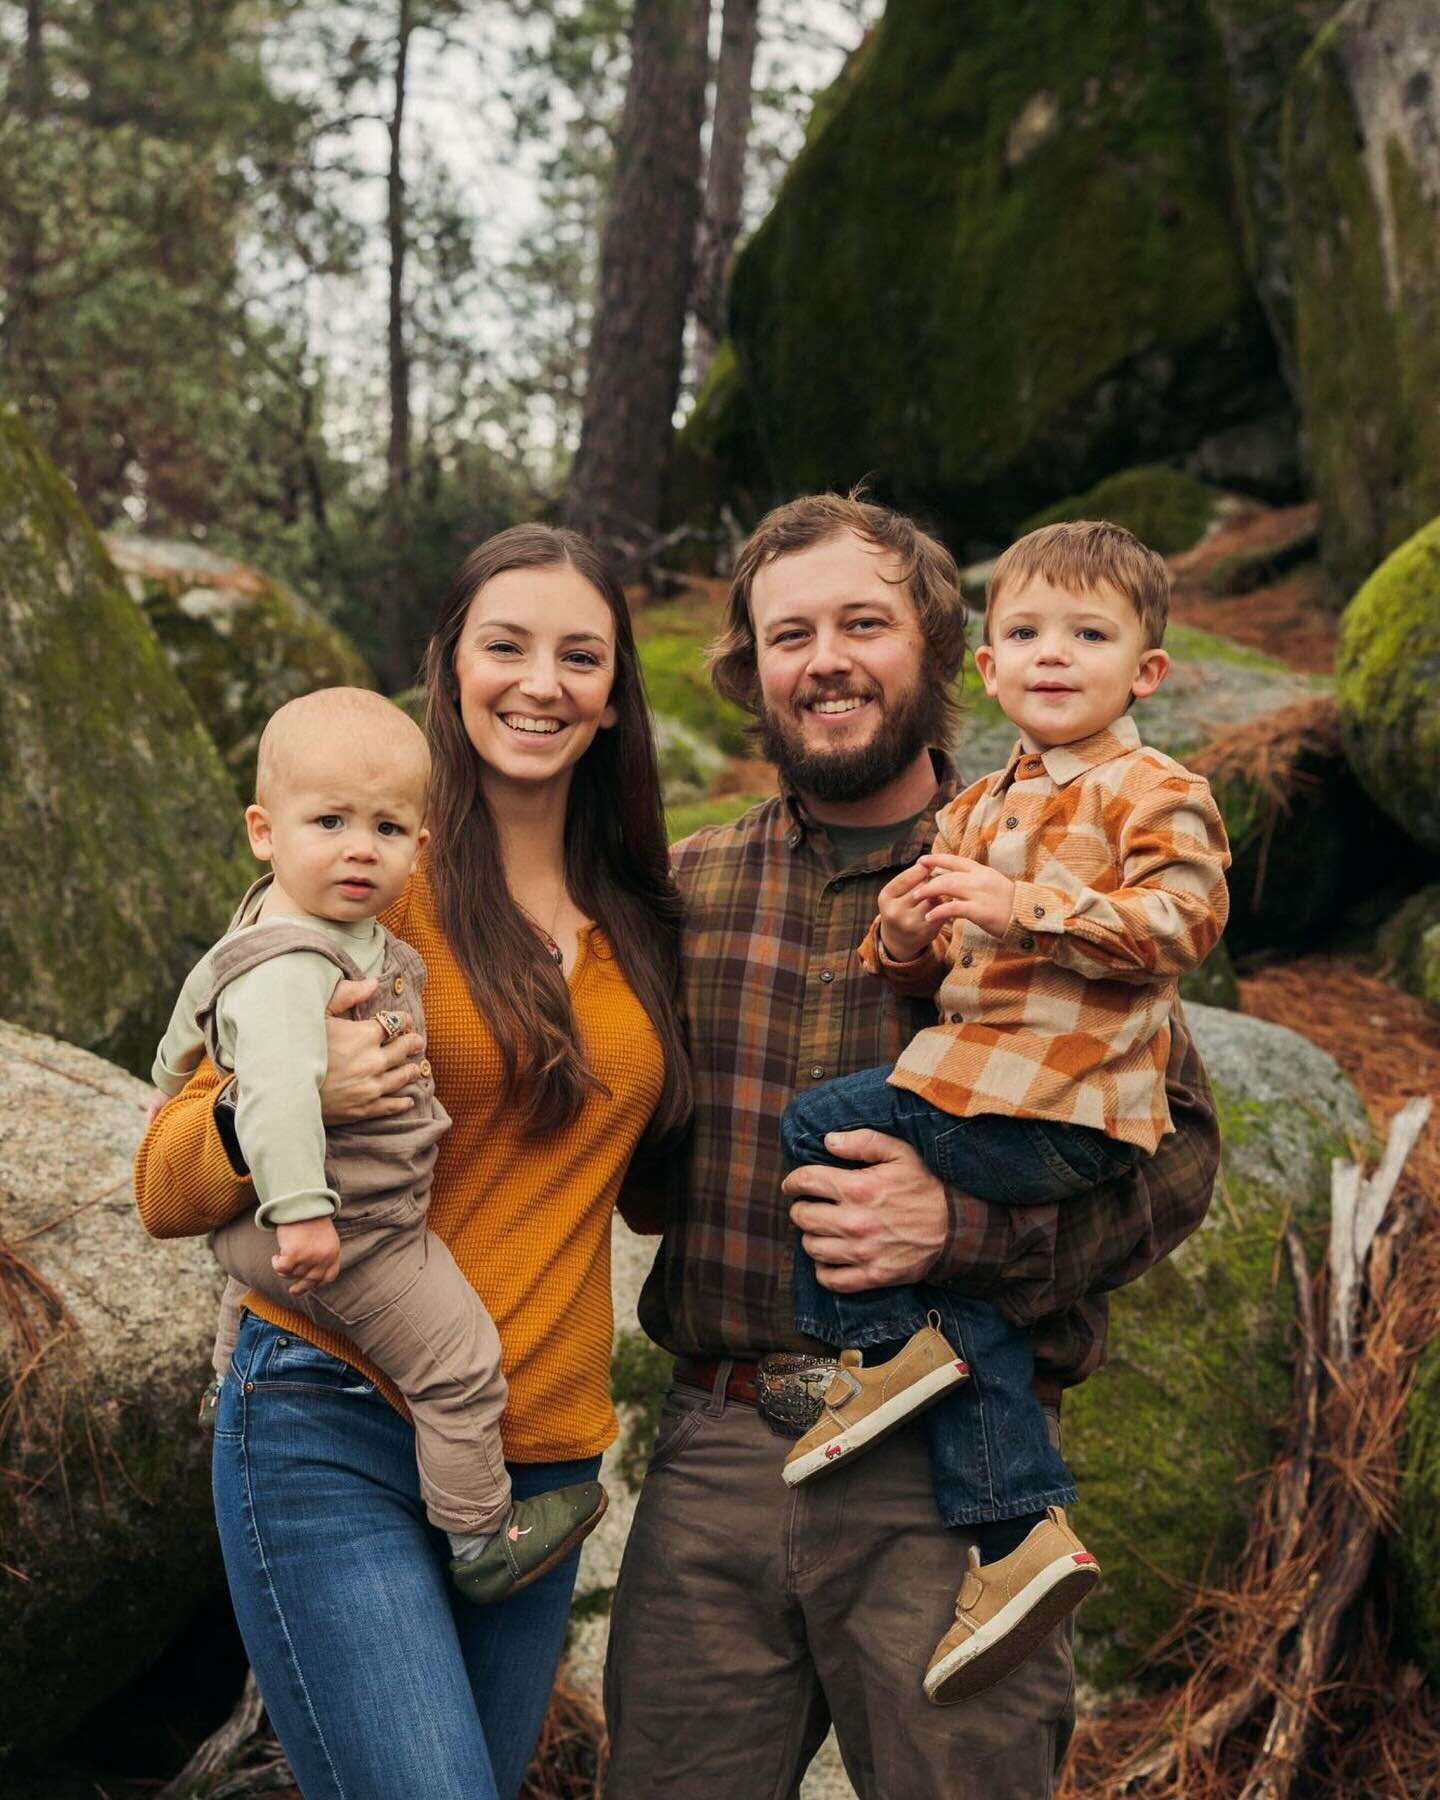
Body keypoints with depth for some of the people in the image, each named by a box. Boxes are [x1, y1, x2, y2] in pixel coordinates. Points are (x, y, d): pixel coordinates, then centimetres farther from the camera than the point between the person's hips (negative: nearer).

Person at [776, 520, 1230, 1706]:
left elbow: (1181, 924, -19)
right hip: (983, 1077, 8)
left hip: (1056, 1105, -8)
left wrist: (1027, 907, -24)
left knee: (819, 1128, -9)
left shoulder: (1158, 793, -4)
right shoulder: (978, 808, 20)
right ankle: (1022, 1532, 9)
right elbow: (929, 971, 21)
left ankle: (884, 1347, 5)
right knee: (963, 1297, 4)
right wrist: (906, 934, -3)